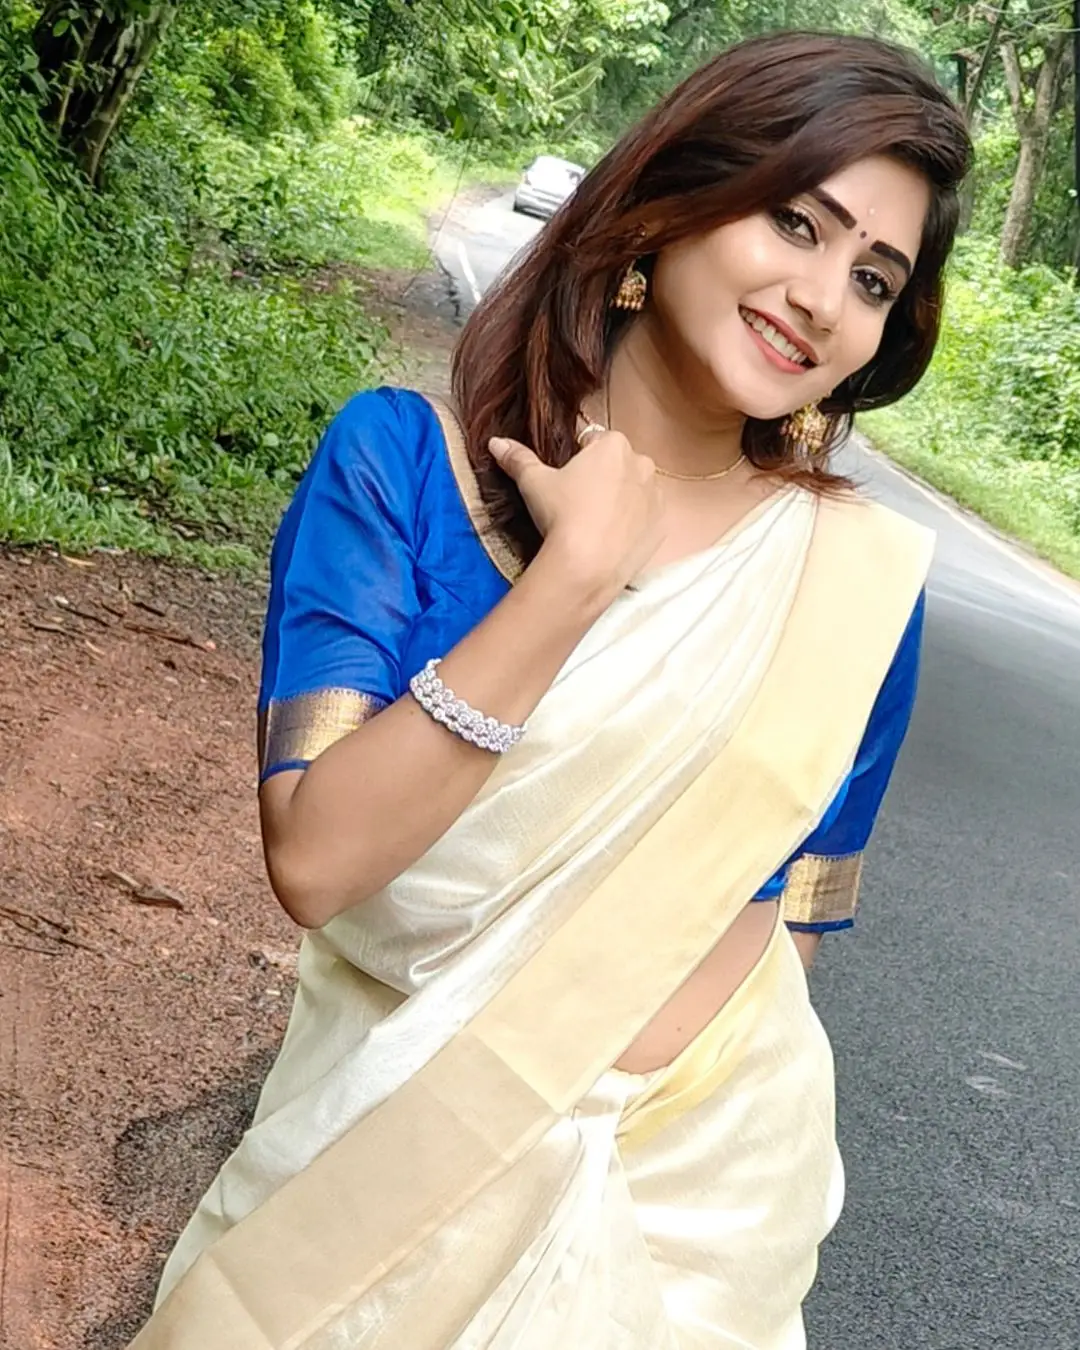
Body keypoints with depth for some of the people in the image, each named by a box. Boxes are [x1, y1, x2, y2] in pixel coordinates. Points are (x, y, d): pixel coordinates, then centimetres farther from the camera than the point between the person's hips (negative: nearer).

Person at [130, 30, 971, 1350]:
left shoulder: (858, 585, -10)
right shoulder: (400, 460, -14)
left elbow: (784, 929, 0)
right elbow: (315, 859, -24)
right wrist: (580, 570, -25)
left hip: (678, 1192, 1)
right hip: (369, 1138, 0)